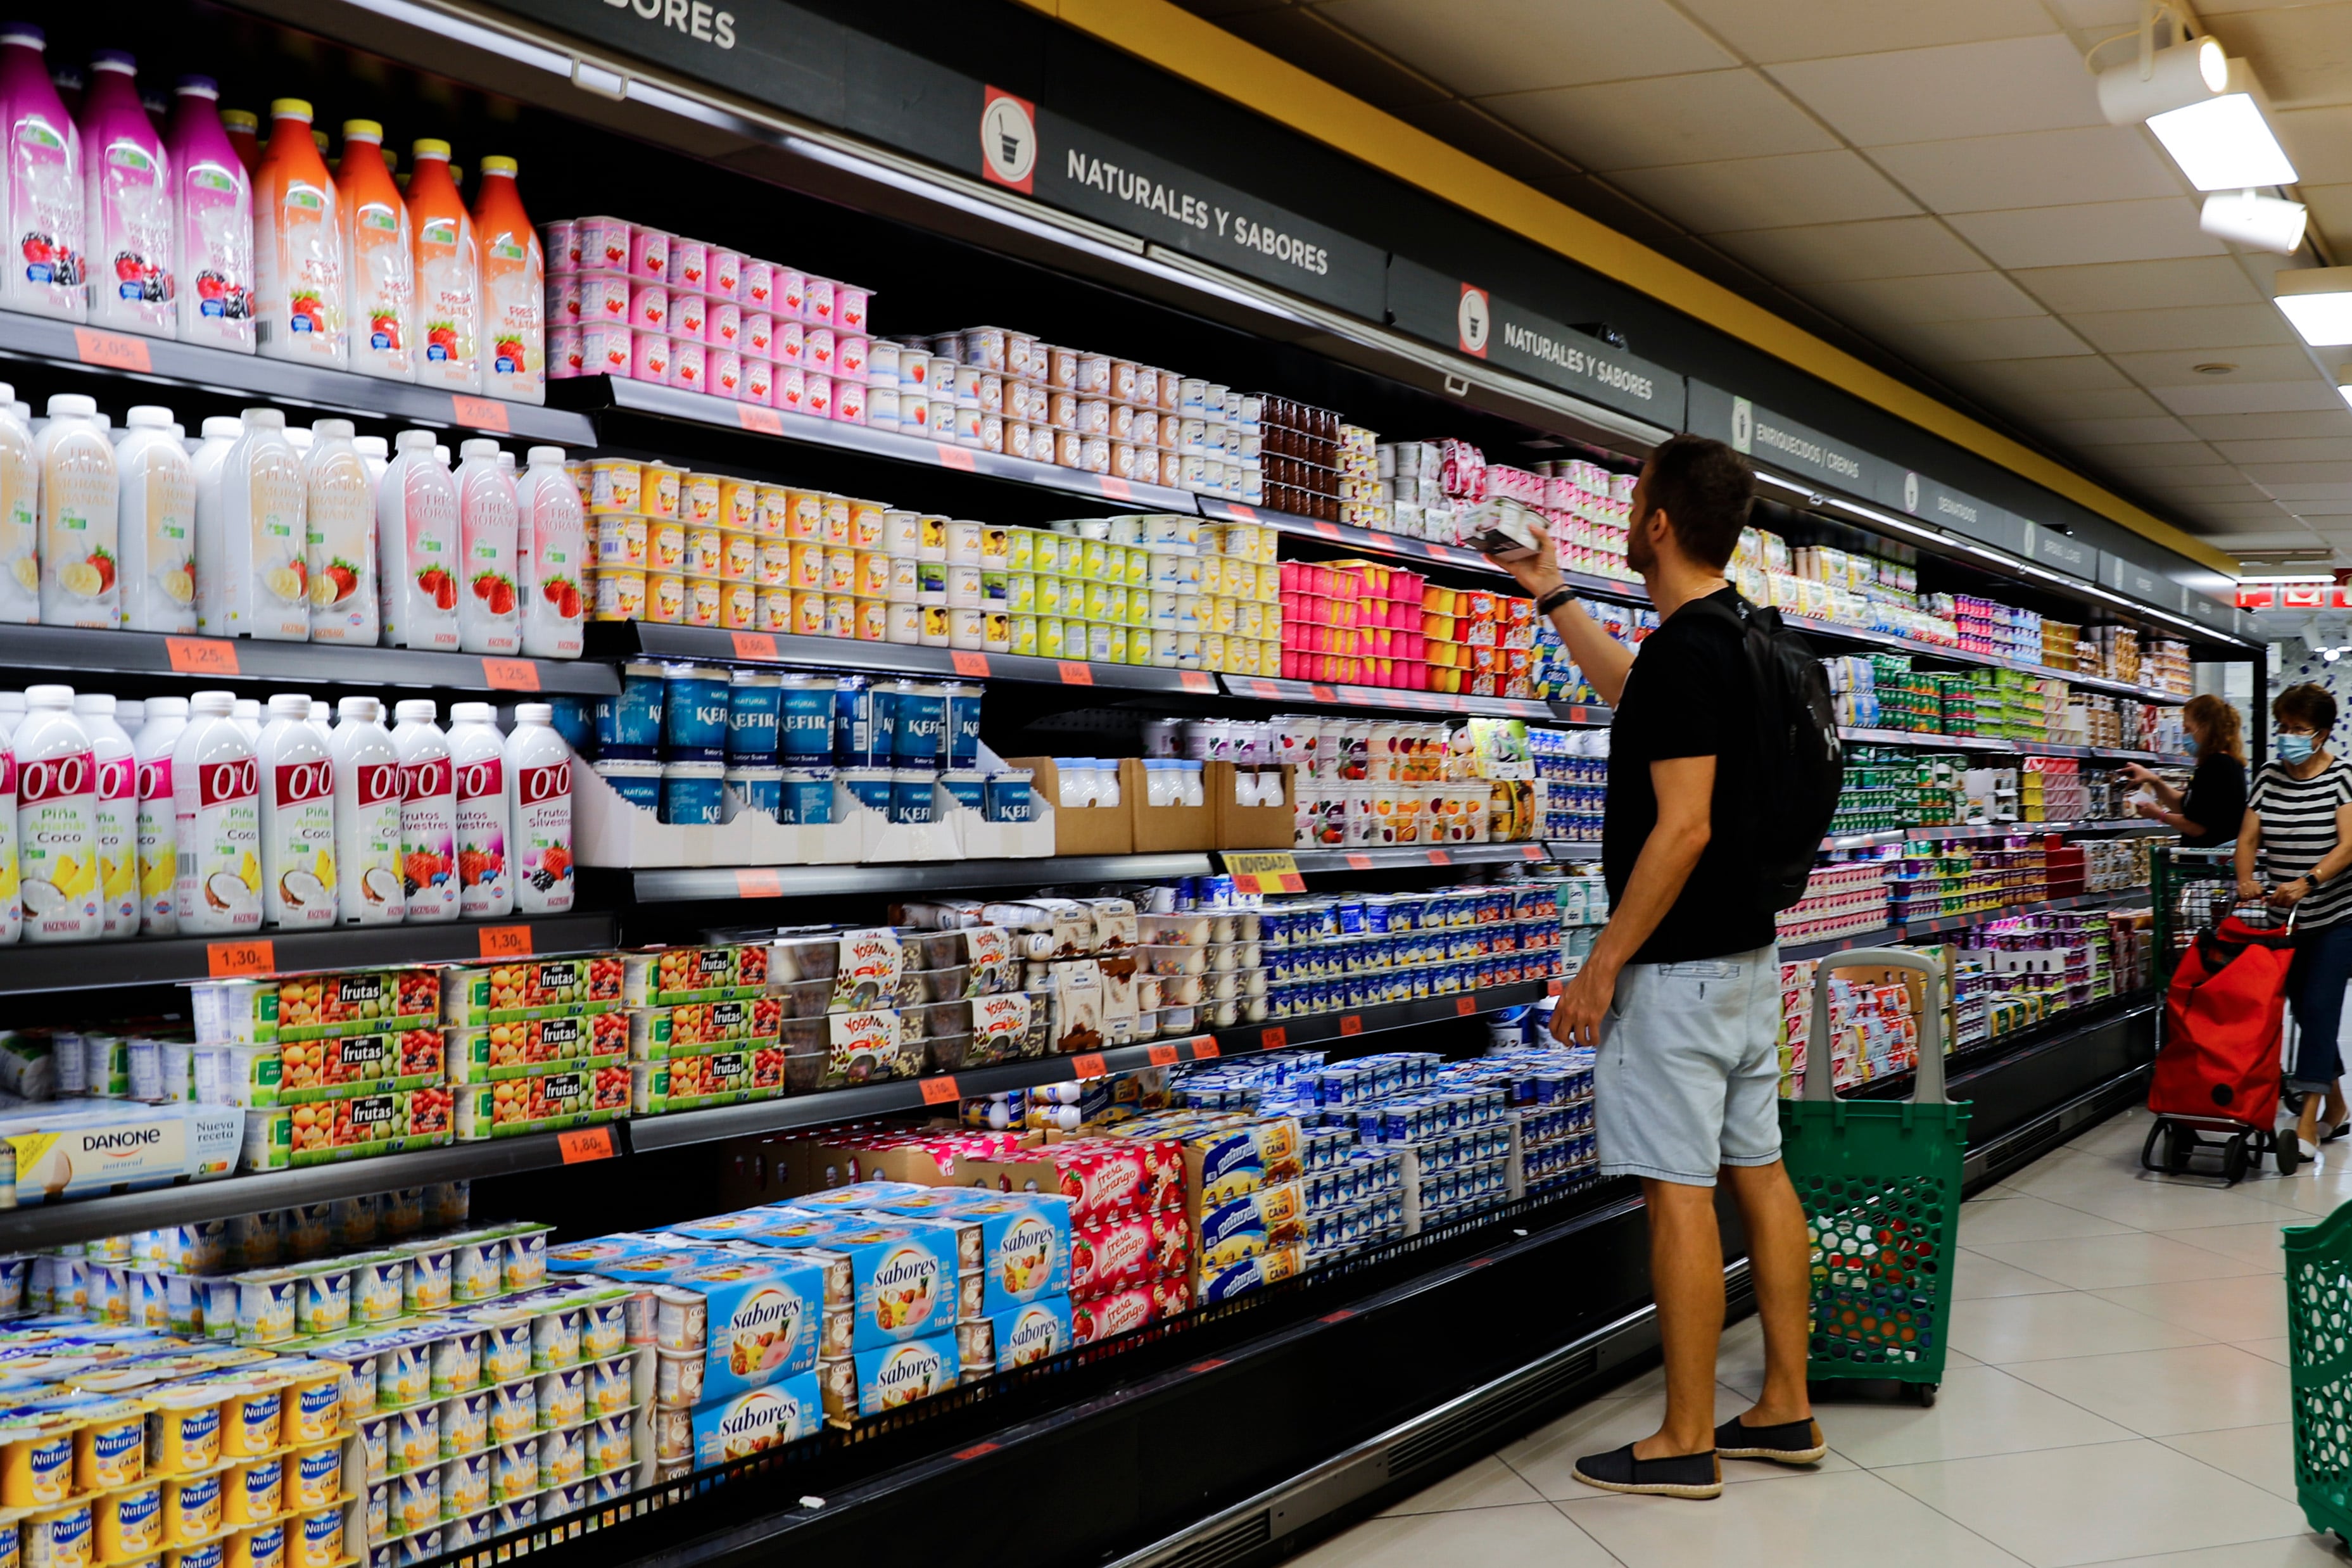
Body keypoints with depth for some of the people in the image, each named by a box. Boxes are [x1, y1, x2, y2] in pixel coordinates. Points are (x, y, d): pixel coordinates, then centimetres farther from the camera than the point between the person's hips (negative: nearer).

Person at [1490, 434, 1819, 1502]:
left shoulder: (1686, 648, -19)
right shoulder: (1733, 635, 11)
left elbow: (1683, 828, -23)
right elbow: (1629, 689, 33)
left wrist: (1604, 964, -18)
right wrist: (1549, 595, 40)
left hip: (1681, 963, -10)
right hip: (1747, 949, 10)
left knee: (1678, 1192, -4)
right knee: (1756, 1172, 13)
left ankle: (1686, 1443, 3)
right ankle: (1786, 1411, 21)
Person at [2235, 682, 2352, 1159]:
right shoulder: (2269, 775, 4)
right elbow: (2249, 837, 0)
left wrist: (2306, 882, -32)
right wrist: (2246, 878, -19)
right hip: (2286, 918, 5)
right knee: (2303, 1008, 11)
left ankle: (2308, 1122, -13)